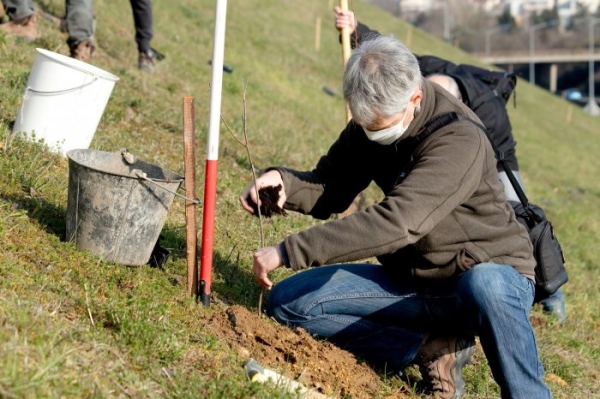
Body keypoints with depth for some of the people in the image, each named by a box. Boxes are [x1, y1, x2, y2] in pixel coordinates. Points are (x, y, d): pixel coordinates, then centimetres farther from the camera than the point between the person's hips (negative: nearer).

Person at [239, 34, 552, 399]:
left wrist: (288, 251, -37)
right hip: (412, 279, 7)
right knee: (290, 302, -8)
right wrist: (284, 182, -22)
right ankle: (431, 347, -8)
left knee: (484, 285, -44)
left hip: (491, 273, -7)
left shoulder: (459, 139, -28)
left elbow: (397, 221, -38)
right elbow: (330, 192, 3)